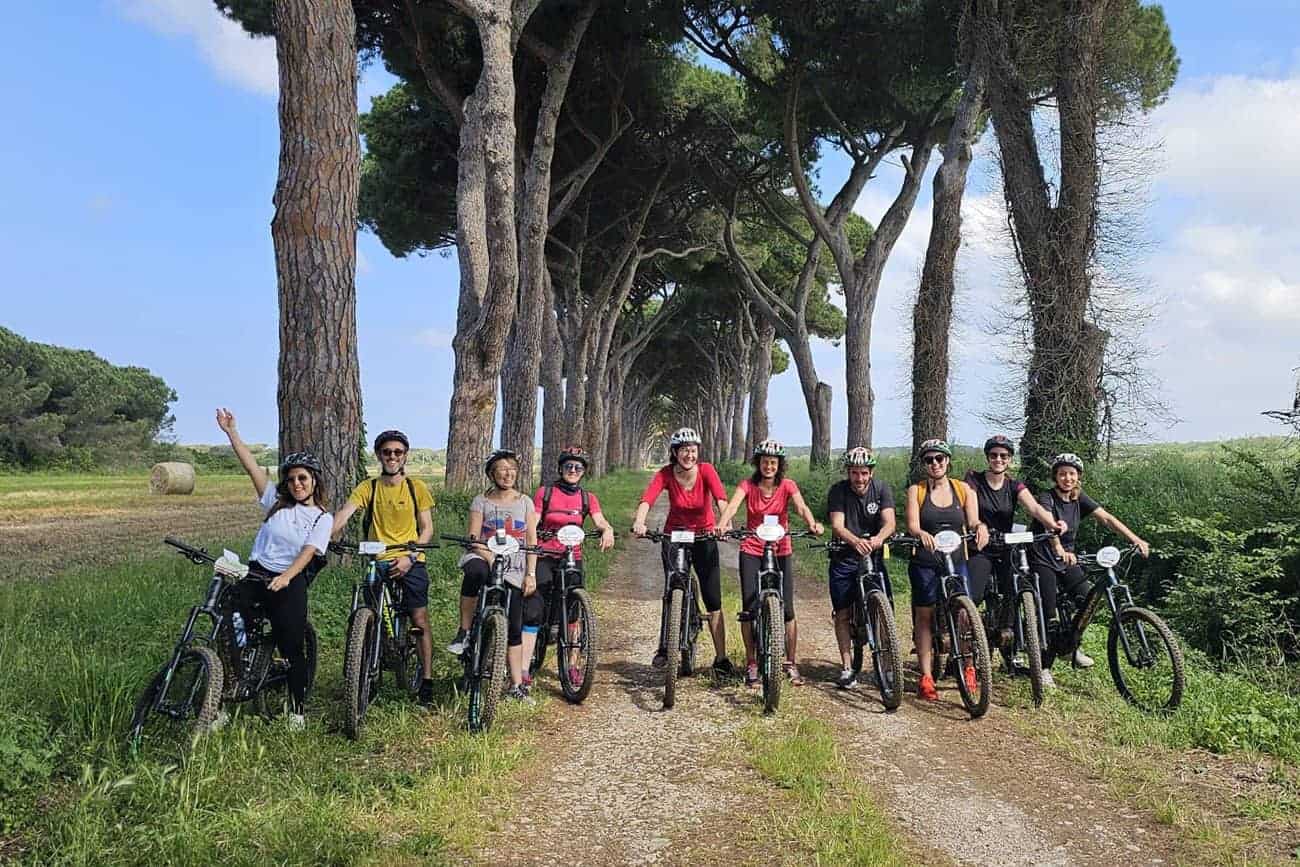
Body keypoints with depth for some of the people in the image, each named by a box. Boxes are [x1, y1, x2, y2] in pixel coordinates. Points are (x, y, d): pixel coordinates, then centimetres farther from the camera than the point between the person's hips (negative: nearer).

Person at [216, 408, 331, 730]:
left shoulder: (322, 518, 1)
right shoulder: (276, 500, 9)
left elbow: (307, 553, -12)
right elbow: (251, 466, 3)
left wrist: (285, 578, -29)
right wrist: (231, 432, -4)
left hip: (289, 584, -3)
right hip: (254, 575, 3)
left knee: (292, 649, -2)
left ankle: (297, 711, 14)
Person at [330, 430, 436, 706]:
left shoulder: (417, 487, 5)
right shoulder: (368, 487, 6)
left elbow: (427, 529, 3)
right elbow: (344, 513, -9)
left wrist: (410, 557, -12)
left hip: (409, 561, -1)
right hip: (376, 560, 1)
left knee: (419, 619, -7)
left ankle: (426, 683, -2)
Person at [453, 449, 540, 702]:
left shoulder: (525, 502, 10)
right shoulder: (482, 501, 5)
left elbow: (532, 541, 8)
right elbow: (474, 539, -5)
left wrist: (531, 574, -2)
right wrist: (492, 560, -21)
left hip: (515, 570, 2)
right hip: (487, 559, -2)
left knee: (514, 628, 0)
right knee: (475, 571, -40)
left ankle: (516, 685, 9)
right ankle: (464, 633, -28)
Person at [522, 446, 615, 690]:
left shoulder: (587, 499, 8)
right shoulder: (544, 493, 3)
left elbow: (600, 521, -9)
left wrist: (607, 531, -31)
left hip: (572, 559, 2)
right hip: (544, 557, -2)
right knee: (533, 611, -11)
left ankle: (572, 665, 17)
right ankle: (523, 671, -12)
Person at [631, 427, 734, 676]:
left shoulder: (706, 470, -16)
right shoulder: (665, 474, -15)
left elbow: (721, 498, -32)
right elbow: (647, 499, -31)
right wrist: (639, 522, -51)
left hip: (704, 536, 0)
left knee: (713, 600, -1)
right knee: (671, 592, -11)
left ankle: (721, 659, 7)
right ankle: (664, 648, 2)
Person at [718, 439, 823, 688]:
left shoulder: (787, 486, -3)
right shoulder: (748, 485, -5)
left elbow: (801, 507, -21)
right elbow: (732, 505, -23)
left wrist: (812, 523, -43)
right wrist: (722, 525, -44)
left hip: (781, 551, 0)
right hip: (752, 551, 0)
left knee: (787, 609, -4)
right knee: (749, 608, -5)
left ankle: (791, 663, 13)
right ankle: (751, 664, 10)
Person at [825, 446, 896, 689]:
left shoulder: (881, 488, -5)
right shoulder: (838, 491, -10)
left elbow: (889, 522, -17)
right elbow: (837, 526, -21)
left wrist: (878, 538, -40)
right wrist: (856, 541, -42)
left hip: (874, 557, 1)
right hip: (844, 559, -1)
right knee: (843, 614, 1)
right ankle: (847, 668, 11)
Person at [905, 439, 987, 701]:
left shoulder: (963, 489, 8)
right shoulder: (916, 491, 2)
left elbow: (973, 522, 0)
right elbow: (912, 526, -9)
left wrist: (980, 527, -24)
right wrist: (922, 535, -31)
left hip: (957, 561, 1)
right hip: (925, 563, -1)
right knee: (924, 615, 2)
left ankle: (968, 666, 15)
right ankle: (926, 677, 10)